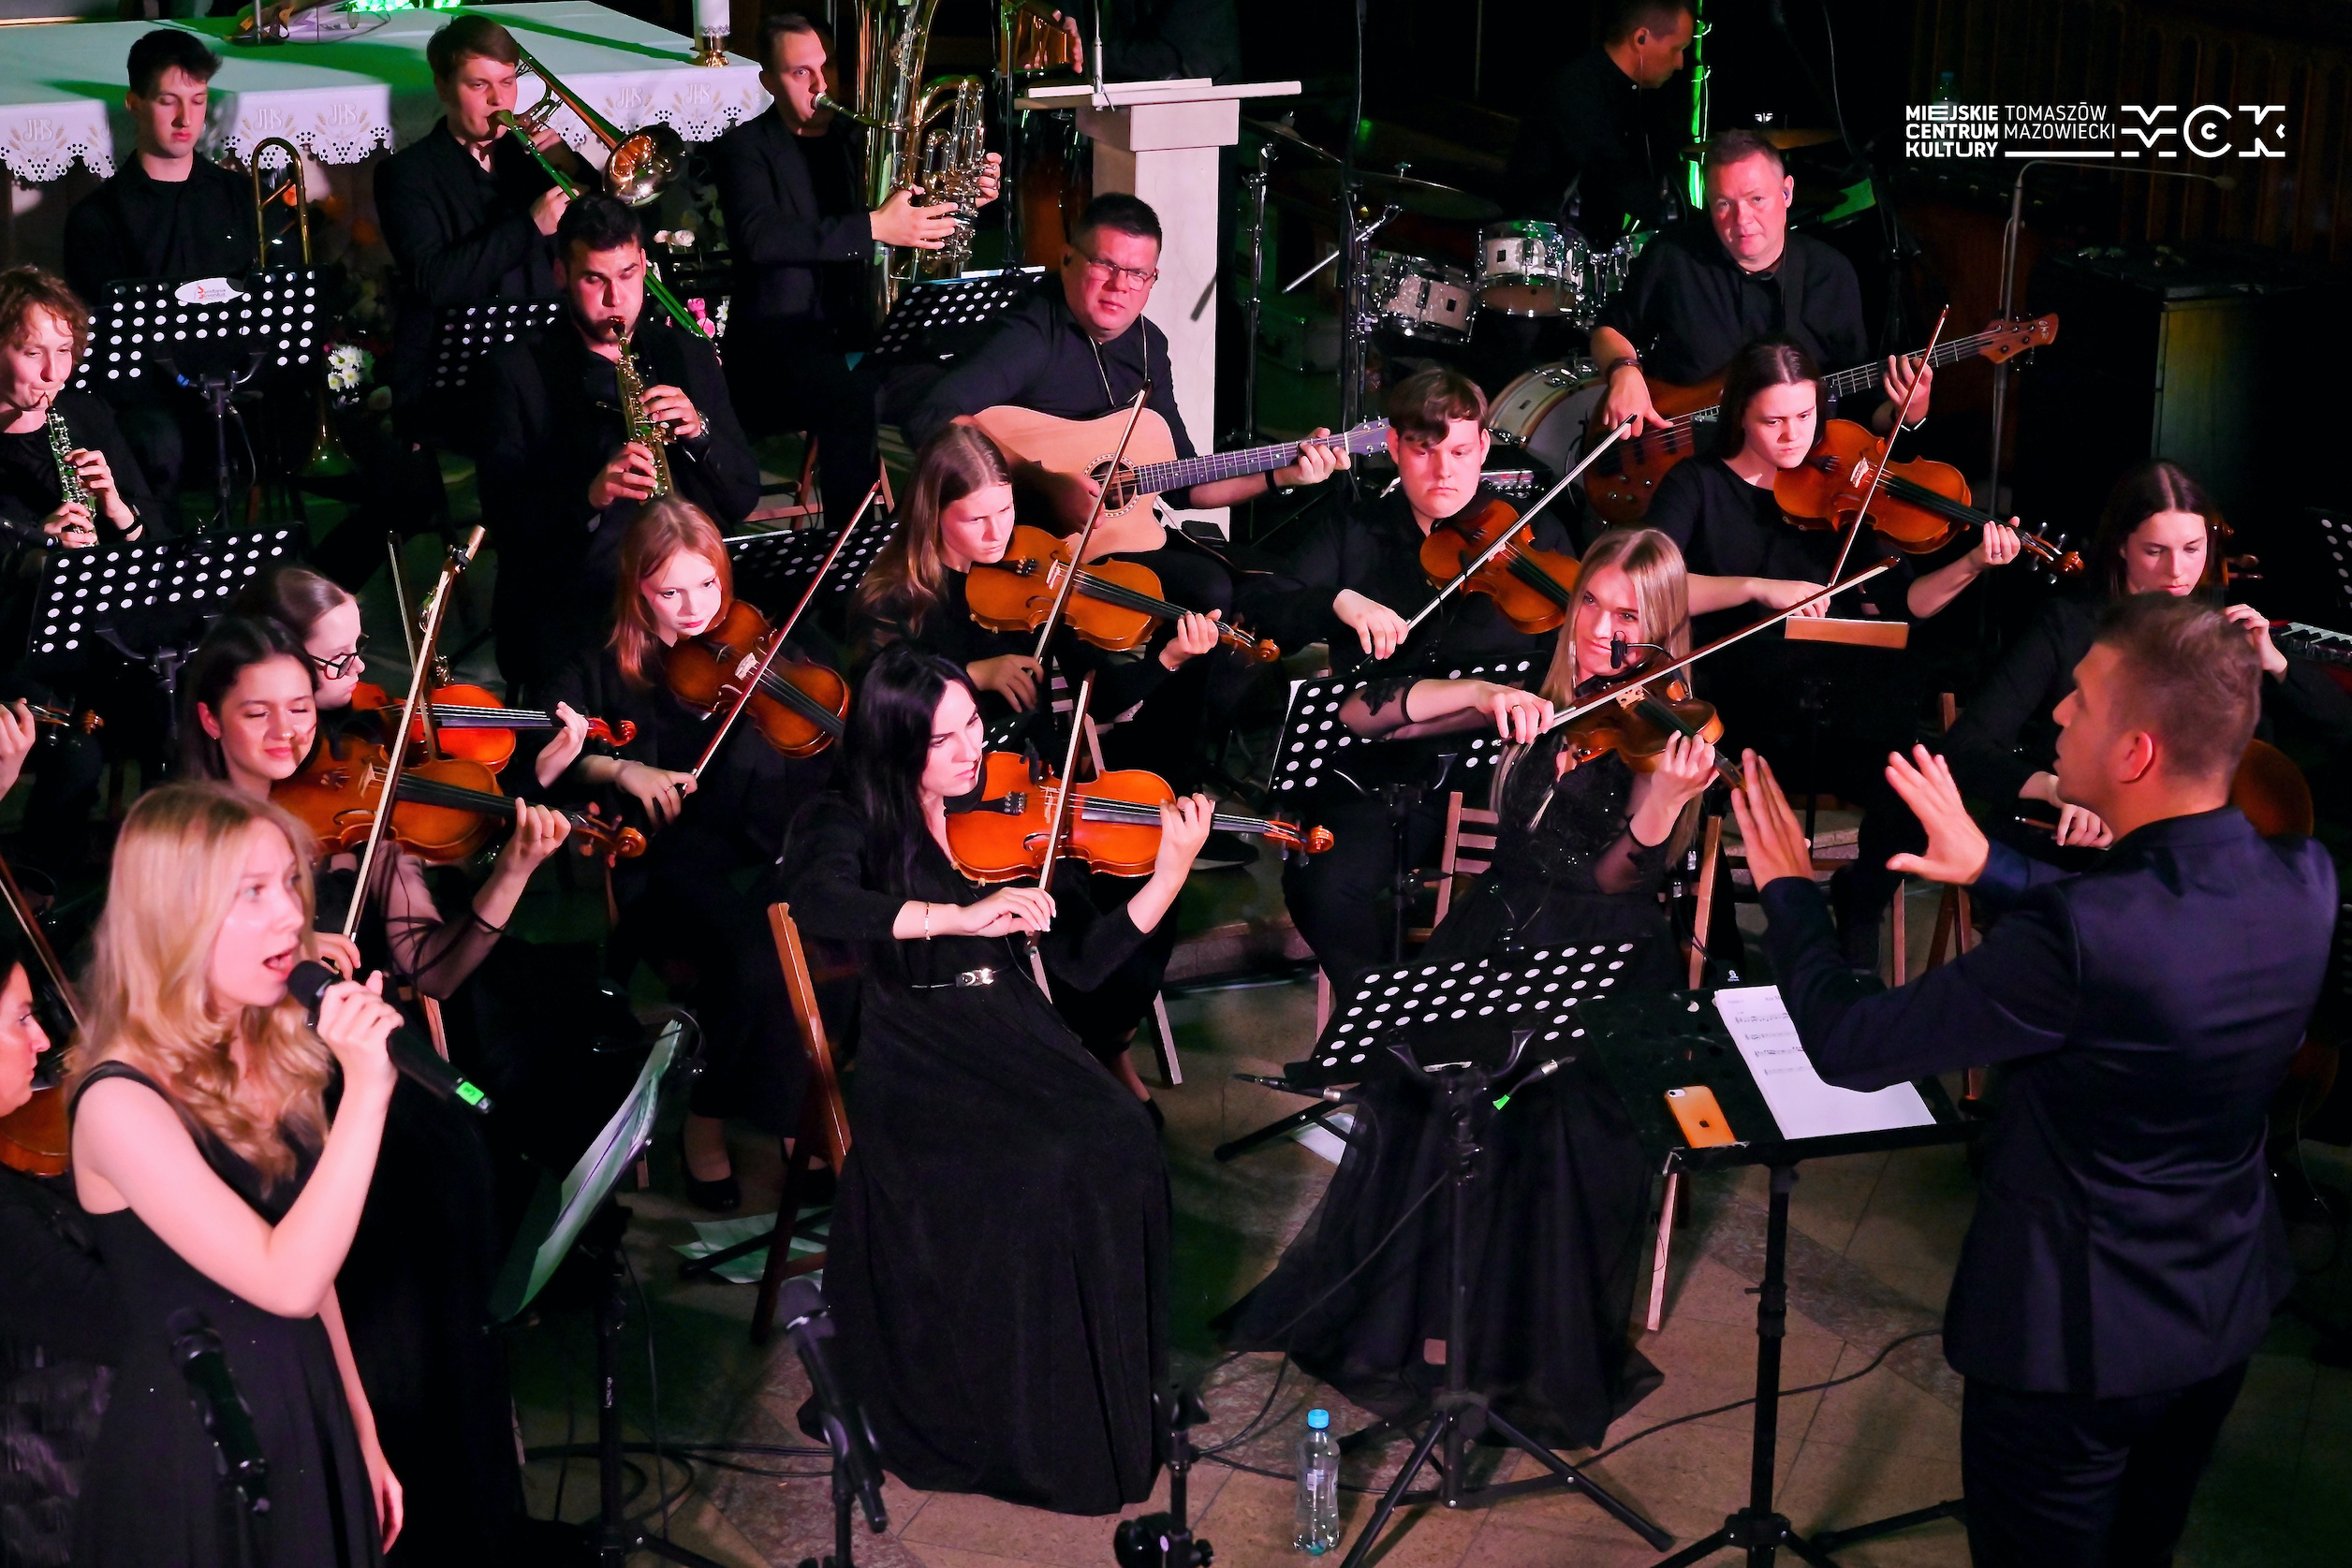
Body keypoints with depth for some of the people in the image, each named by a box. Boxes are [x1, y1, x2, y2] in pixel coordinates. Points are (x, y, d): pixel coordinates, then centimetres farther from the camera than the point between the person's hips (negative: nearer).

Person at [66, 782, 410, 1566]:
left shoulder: (275, 1056, 1)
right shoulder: (121, 1103, -21)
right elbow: (285, 1281, -27)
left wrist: (362, 1433, 13)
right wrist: (365, 1091, -30)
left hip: (312, 1427, 7)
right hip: (194, 1467, -6)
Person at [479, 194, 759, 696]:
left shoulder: (690, 355, 13)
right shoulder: (518, 371, 3)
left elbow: (742, 499, 10)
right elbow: (504, 515, -5)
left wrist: (699, 432, -9)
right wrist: (589, 495, -24)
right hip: (566, 612, -3)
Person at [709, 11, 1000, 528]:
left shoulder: (861, 137, 15)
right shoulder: (744, 149, -1)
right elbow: (759, 238, -20)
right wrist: (874, 227, -28)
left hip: (862, 326, 5)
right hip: (780, 333, -5)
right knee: (851, 402, -35)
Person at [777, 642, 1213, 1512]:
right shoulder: (844, 823, 0)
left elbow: (1086, 959, 8)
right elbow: (815, 903, -25)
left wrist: (1171, 873, -6)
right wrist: (962, 916, -33)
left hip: (1020, 1042, 4)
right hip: (915, 1065, -4)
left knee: (1119, 1143, -26)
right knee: (1033, 1171, -31)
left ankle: (1110, 1401, -11)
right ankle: (1010, 1422, -13)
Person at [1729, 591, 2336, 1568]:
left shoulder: (2078, 937, -36)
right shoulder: (2304, 883, -14)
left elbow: (1847, 1045, -25)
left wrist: (1788, 889, -10)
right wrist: (1989, 867, 7)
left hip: (2080, 1334, -6)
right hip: (2228, 1306, 6)